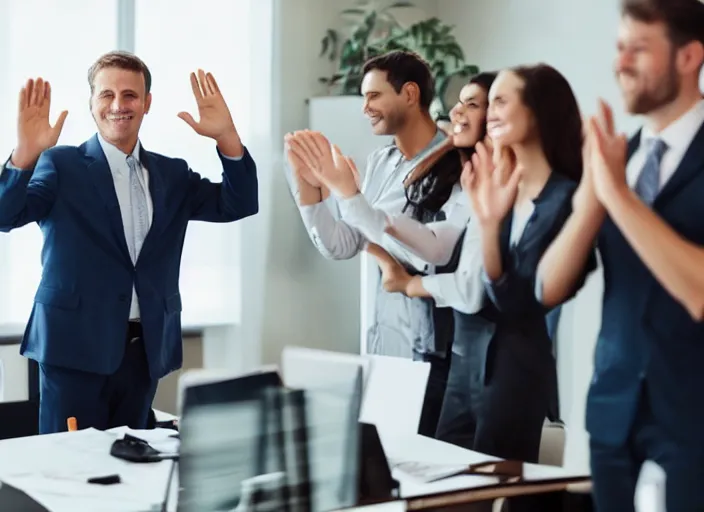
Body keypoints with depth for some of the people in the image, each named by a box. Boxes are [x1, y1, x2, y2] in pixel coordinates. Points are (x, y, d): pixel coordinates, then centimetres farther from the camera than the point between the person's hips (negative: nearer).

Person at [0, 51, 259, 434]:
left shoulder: (172, 174, 12)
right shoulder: (61, 165, 1)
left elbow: (238, 205, 3)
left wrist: (226, 137, -11)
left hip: (145, 349, 4)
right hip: (76, 345, -4)